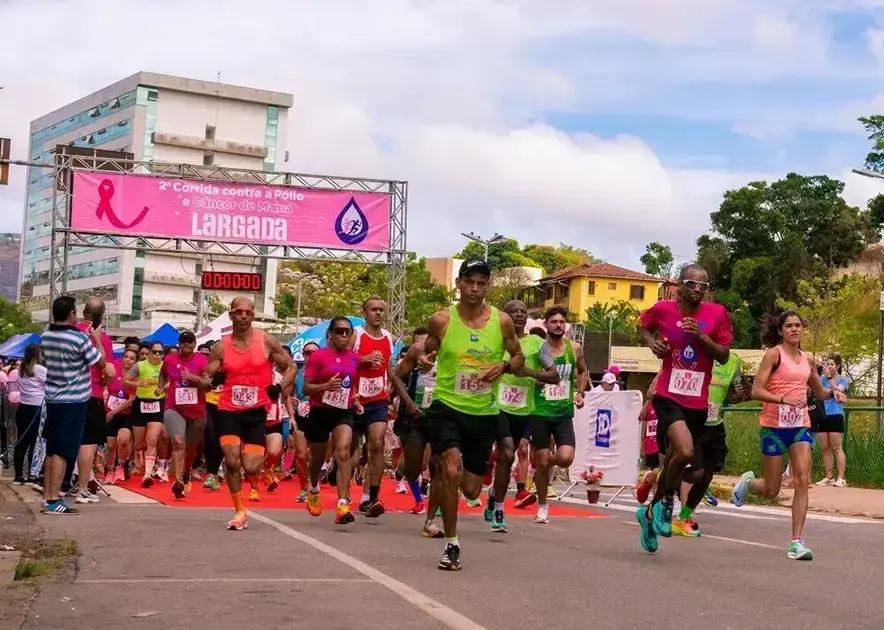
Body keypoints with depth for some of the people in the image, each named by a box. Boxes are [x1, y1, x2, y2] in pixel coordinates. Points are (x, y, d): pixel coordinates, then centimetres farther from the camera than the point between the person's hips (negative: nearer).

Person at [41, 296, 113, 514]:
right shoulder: (79, 338, -17)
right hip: (74, 401, -7)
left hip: (52, 399, 7)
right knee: (62, 452, -6)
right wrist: (97, 339, 7)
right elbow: (101, 362, -6)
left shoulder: (45, 337, 4)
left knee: (51, 450, 13)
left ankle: (47, 496, 16)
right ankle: (53, 500, -6)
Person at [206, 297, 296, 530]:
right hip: (228, 410, 1)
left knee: (251, 468, -8)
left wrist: (280, 387, -12)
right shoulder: (221, 347, 2)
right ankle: (239, 512, 3)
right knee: (232, 460, -14)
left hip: (256, 411, -1)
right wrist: (214, 380, -19)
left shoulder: (267, 341, -1)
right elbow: (206, 379, 5)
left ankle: (260, 457, 32)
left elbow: (291, 367, 6)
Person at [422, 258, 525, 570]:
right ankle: (451, 544, -9)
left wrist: (504, 366, -10)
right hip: (447, 407, -2)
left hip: (484, 413, 3)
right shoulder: (441, 320, -5)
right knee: (451, 471, -25)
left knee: (471, 490, 9)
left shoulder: (502, 321, -2)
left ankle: (440, 479, 46)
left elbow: (518, 357, 10)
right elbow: (425, 353, 12)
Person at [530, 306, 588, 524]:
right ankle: (542, 506, 22)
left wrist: (580, 393, 8)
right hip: (540, 412, -2)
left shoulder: (575, 348, 3)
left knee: (565, 458, -14)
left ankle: (545, 461, 23)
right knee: (542, 463, 2)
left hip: (564, 412, 2)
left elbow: (582, 372, 22)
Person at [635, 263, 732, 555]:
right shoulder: (663, 309, -3)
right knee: (685, 451, -26)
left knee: (673, 460, 14)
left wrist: (702, 336, -16)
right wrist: (652, 342, -1)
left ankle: (650, 512, 36)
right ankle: (666, 501, 1)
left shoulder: (717, 314, -1)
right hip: (669, 397, -3)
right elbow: (644, 325, 19)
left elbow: (724, 356, -1)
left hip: (698, 402, 3)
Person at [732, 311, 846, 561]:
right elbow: (756, 391, -12)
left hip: (801, 425, 4)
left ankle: (797, 541, -8)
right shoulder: (774, 354, -6)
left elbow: (819, 392, 26)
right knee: (771, 490, 3)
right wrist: (783, 399, -26)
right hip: (774, 425, -4)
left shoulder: (808, 359, 12)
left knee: (802, 481, -11)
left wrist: (833, 393, 5)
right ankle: (748, 482, 38)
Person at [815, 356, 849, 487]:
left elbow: (838, 390, -14)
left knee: (836, 448, -5)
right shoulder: (823, 379, 16)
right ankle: (828, 477, 11)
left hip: (835, 416, -4)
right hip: (822, 416, 4)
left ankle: (841, 478, -3)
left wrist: (830, 377, -13)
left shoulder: (843, 380, 5)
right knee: (825, 449, 5)